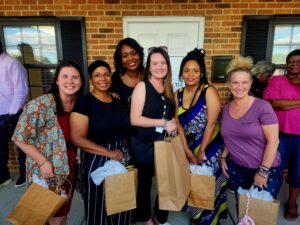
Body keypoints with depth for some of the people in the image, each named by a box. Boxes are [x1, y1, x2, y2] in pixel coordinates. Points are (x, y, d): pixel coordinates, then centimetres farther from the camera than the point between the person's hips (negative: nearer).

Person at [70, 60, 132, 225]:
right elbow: (77, 138, -15)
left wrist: (123, 150, 1)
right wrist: (108, 152, -18)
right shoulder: (84, 102, -10)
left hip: (122, 159, 5)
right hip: (96, 162, -5)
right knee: (99, 207, 12)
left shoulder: (117, 101, 7)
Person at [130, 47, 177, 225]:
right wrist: (163, 123, -21)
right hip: (143, 145, -4)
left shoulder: (169, 88, 7)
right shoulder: (142, 86, -10)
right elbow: (134, 119, -18)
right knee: (145, 182, 13)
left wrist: (173, 124, -3)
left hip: (164, 144, 5)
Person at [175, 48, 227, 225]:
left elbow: (211, 124, -17)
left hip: (210, 147, -5)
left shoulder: (209, 91, -14)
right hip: (190, 146, 5)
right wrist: (187, 149, -7)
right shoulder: (178, 95, 2)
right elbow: (180, 124, 1)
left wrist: (202, 151, -13)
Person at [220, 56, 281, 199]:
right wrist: (223, 157, 5)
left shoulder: (262, 107, -16)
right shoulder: (226, 109, 1)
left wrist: (263, 171, -16)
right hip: (236, 168, 4)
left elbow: (273, 141, -16)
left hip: (265, 171, -4)